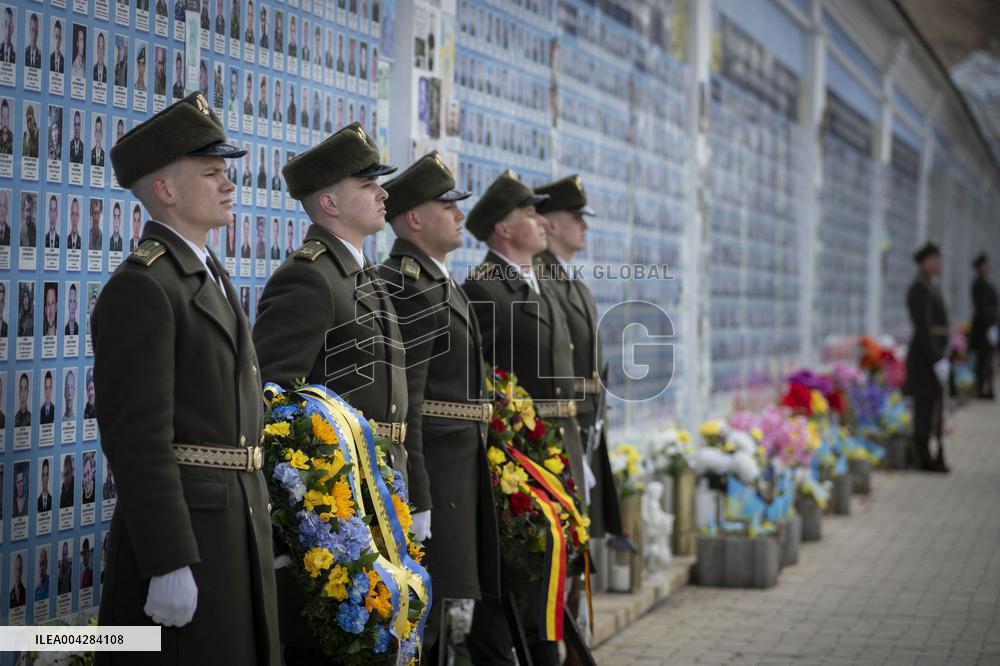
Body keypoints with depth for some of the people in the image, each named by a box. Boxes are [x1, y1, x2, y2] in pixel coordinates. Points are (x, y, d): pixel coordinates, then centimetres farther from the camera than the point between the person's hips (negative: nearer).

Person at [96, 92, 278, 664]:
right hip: (184, 529, -9)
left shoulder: (212, 278, 16)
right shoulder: (141, 288, -14)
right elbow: (139, 437, -20)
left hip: (240, 526, 9)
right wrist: (169, 566, -24)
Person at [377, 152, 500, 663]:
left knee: (463, 597, 15)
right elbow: (400, 403, -22)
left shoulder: (438, 278, 16)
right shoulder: (406, 286, -17)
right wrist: (416, 499, -23)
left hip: (463, 466, 10)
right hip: (431, 468, -10)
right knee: (435, 614, -5)